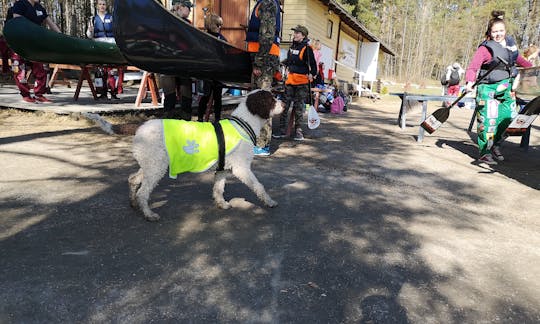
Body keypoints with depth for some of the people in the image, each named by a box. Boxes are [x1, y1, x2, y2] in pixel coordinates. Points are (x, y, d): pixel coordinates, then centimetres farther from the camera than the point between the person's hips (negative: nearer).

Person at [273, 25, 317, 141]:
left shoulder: (307, 49, -8)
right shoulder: (292, 47, 13)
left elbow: (313, 64, -8)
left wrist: (312, 75, -14)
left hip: (302, 83, -6)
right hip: (290, 80, 6)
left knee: (299, 108, 0)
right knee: (285, 105, 4)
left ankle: (298, 131, 9)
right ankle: (282, 130, 10)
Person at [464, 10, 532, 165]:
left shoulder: (510, 43, 9)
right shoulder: (486, 48, -14)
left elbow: (518, 58, 26)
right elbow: (472, 67, -21)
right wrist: (470, 81, -38)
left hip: (506, 87, 7)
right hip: (488, 88, -7)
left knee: (508, 115, 8)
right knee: (488, 121, -7)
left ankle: (495, 144, 27)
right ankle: (485, 153, 1)